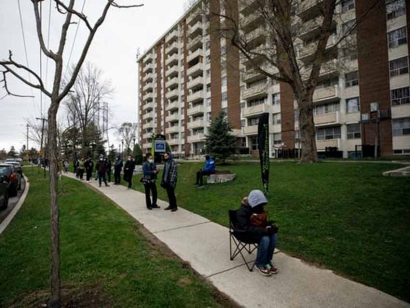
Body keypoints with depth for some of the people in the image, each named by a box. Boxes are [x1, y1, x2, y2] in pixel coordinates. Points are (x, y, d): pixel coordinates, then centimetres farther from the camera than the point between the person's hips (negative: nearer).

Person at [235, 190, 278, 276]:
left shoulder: (259, 208, 0)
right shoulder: (242, 211, -25)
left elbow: (263, 222, 10)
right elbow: (246, 228, -30)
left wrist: (271, 224, -13)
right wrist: (263, 230, -37)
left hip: (256, 230, 8)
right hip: (244, 233, -8)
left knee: (274, 236, -17)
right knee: (265, 239, -30)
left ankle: (267, 261, -2)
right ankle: (260, 264, -9)